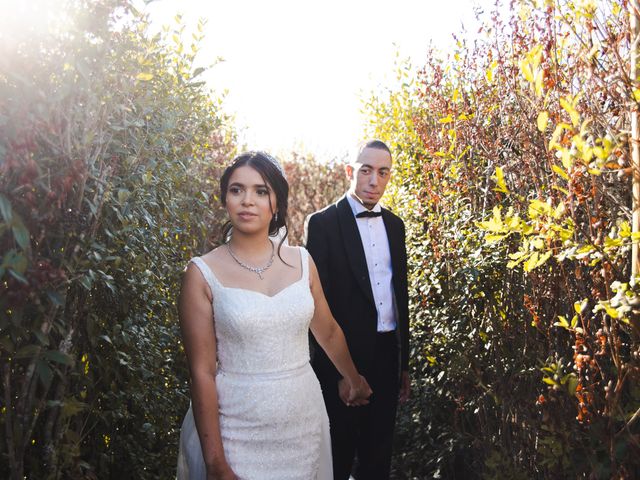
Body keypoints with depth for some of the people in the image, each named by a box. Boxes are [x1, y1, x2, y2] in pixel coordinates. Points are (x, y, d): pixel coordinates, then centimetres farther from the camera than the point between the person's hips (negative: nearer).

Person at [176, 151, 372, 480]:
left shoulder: (301, 261, 0)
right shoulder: (202, 274, -10)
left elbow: (327, 331, 16)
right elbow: (202, 373, -10)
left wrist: (353, 378, 29)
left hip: (305, 422, 4)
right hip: (237, 434, -3)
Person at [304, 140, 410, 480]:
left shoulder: (394, 225, 9)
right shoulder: (322, 223, -9)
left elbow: (401, 294, 14)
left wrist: (404, 362, 15)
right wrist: (326, 362, -11)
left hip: (387, 354, 6)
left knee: (378, 453, 17)